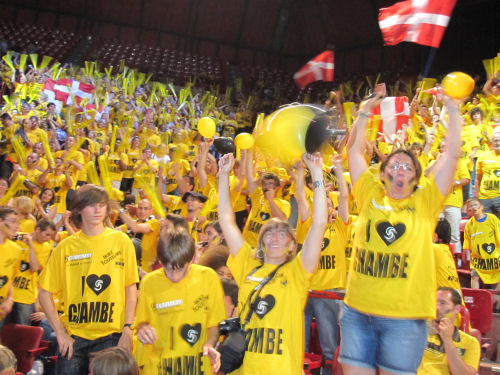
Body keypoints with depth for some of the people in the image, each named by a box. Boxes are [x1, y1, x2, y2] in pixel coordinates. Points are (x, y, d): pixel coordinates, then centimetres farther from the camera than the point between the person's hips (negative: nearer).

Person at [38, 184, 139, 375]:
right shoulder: (65, 247, 3)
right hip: (73, 337, 1)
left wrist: (127, 330, -6)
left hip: (110, 336, -1)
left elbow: (131, 289, 1)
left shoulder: (121, 241, 1)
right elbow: (45, 292, 4)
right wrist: (60, 332, -3)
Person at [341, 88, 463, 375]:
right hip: (357, 310, 2)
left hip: (405, 317, -2)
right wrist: (366, 111, 6)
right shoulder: (370, 195, 8)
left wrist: (453, 109, 2)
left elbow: (452, 155, 1)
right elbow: (354, 150, 10)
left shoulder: (425, 201, 4)